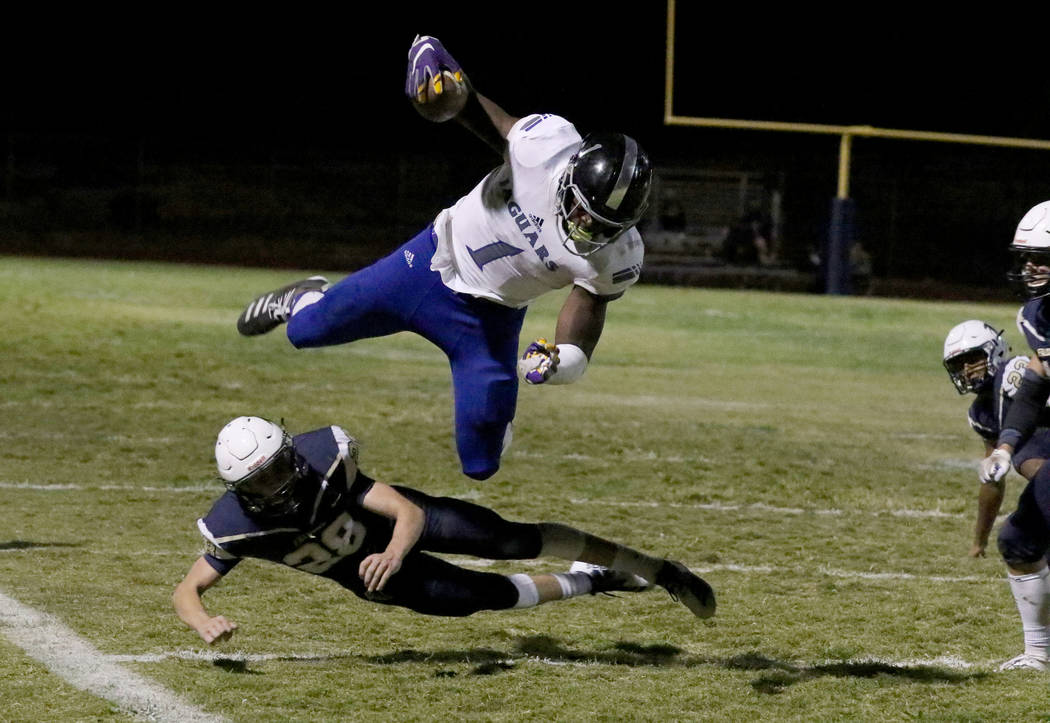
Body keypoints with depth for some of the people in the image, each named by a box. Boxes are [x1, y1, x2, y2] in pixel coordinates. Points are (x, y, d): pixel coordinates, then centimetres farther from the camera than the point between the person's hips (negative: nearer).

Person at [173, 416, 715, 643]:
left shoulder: (322, 461, -34)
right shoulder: (236, 526, -30)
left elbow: (408, 513, -32)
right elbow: (186, 591, -23)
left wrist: (393, 551, -55)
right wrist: (203, 622, -47)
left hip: (399, 521, -2)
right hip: (374, 577, 2)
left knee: (511, 541, -14)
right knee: (481, 596, -8)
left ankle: (653, 568, 1)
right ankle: (592, 584, 20)